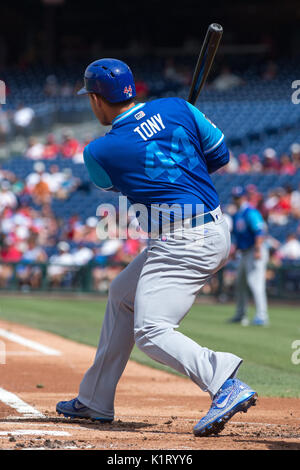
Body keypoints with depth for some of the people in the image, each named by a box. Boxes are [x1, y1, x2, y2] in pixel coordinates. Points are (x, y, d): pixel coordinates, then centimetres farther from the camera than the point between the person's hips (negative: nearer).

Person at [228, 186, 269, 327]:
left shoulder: (250, 213, -13)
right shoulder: (236, 215, 17)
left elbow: (260, 232, -23)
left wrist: (258, 251, -31)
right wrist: (234, 249, 13)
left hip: (255, 252, -10)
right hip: (244, 254, 10)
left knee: (255, 282, -19)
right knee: (240, 283, 17)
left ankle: (262, 316, -25)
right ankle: (240, 315, 28)